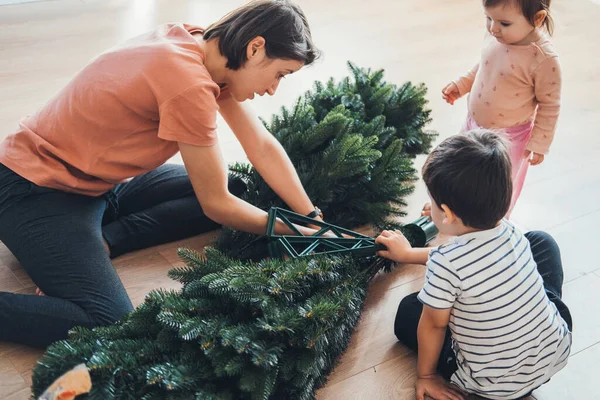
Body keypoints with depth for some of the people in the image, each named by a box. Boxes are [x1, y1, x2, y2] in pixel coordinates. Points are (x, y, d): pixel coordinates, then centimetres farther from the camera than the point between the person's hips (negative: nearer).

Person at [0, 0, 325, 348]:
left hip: (97, 183, 10)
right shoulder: (190, 85, -29)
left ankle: (100, 239, -2)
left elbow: (262, 147, 3)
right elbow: (216, 205, -18)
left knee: (238, 190, 6)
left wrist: (314, 219, -2)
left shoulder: (202, 46, -2)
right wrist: (291, 231, -4)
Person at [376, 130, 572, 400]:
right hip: (557, 352, 5)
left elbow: (433, 325, -12)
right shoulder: (510, 232, -8)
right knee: (541, 241, 22)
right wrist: (408, 254, 28)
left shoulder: (445, 266, -29)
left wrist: (425, 376, 8)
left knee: (408, 311, 14)